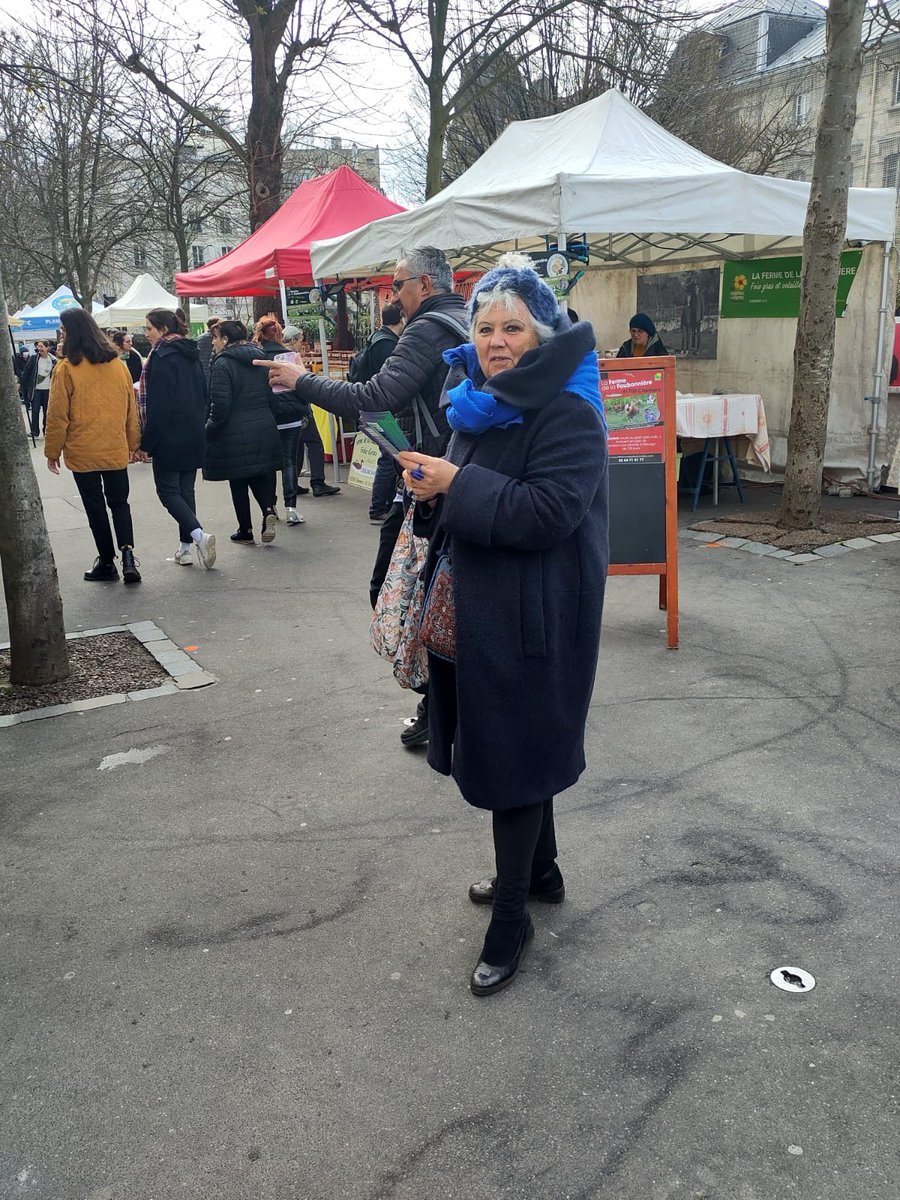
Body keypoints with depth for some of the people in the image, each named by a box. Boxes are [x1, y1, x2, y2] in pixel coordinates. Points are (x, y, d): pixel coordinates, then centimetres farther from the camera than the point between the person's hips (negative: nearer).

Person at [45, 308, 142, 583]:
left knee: (95, 507, 9)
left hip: (82, 453, -3)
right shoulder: (118, 364, 2)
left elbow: (58, 415, -9)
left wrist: (52, 451, 2)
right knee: (119, 503, 13)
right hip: (116, 451, 3)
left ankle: (107, 561, 15)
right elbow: (131, 408, 8)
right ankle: (127, 553, -6)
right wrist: (133, 443, 18)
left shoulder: (66, 368, -12)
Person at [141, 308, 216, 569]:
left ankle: (199, 535, -18)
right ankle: (185, 546, 14)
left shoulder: (162, 356, -13)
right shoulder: (191, 355, 11)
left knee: (167, 490, -1)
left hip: (170, 437, -8)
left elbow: (158, 405, -17)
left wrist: (146, 441, -12)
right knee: (186, 490, 12)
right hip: (195, 437, 8)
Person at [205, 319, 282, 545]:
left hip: (235, 433, -6)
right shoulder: (259, 358, 9)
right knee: (260, 475, 14)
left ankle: (246, 531, 13)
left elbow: (220, 404, -17)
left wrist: (209, 430, -6)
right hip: (264, 429, 6)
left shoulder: (223, 364, -12)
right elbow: (272, 397, 13)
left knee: (238, 483, 6)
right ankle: (269, 509, -11)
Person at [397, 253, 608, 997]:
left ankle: (512, 919, 17)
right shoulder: (481, 401, 10)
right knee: (513, 744, 19)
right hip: (481, 603, 9)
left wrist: (458, 484, -23)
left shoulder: (568, 413, -16)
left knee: (513, 754, 0)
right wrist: (435, 490, -3)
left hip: (533, 616, -9)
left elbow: (545, 514, -26)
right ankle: (541, 872, 40)